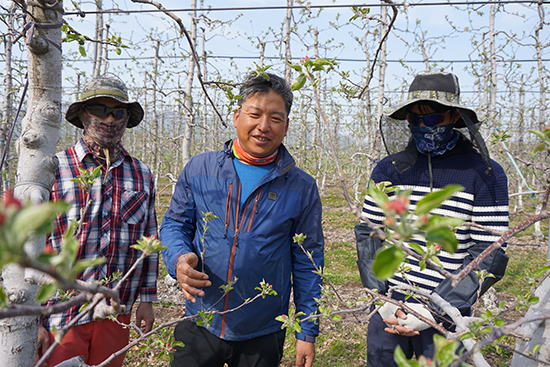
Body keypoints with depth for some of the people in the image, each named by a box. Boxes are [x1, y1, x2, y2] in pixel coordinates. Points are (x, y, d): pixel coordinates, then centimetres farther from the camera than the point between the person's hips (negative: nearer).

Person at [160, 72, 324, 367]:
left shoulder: (301, 188, -5)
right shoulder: (199, 169, -2)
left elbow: (307, 262, 0)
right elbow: (174, 225, 6)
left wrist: (307, 333, 0)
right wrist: (179, 259, -16)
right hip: (199, 325, 1)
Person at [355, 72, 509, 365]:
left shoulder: (485, 175, -8)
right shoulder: (388, 169, 1)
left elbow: (490, 256, -10)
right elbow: (368, 235, 3)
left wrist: (433, 312, -16)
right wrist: (381, 298, -9)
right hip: (388, 309, 3)